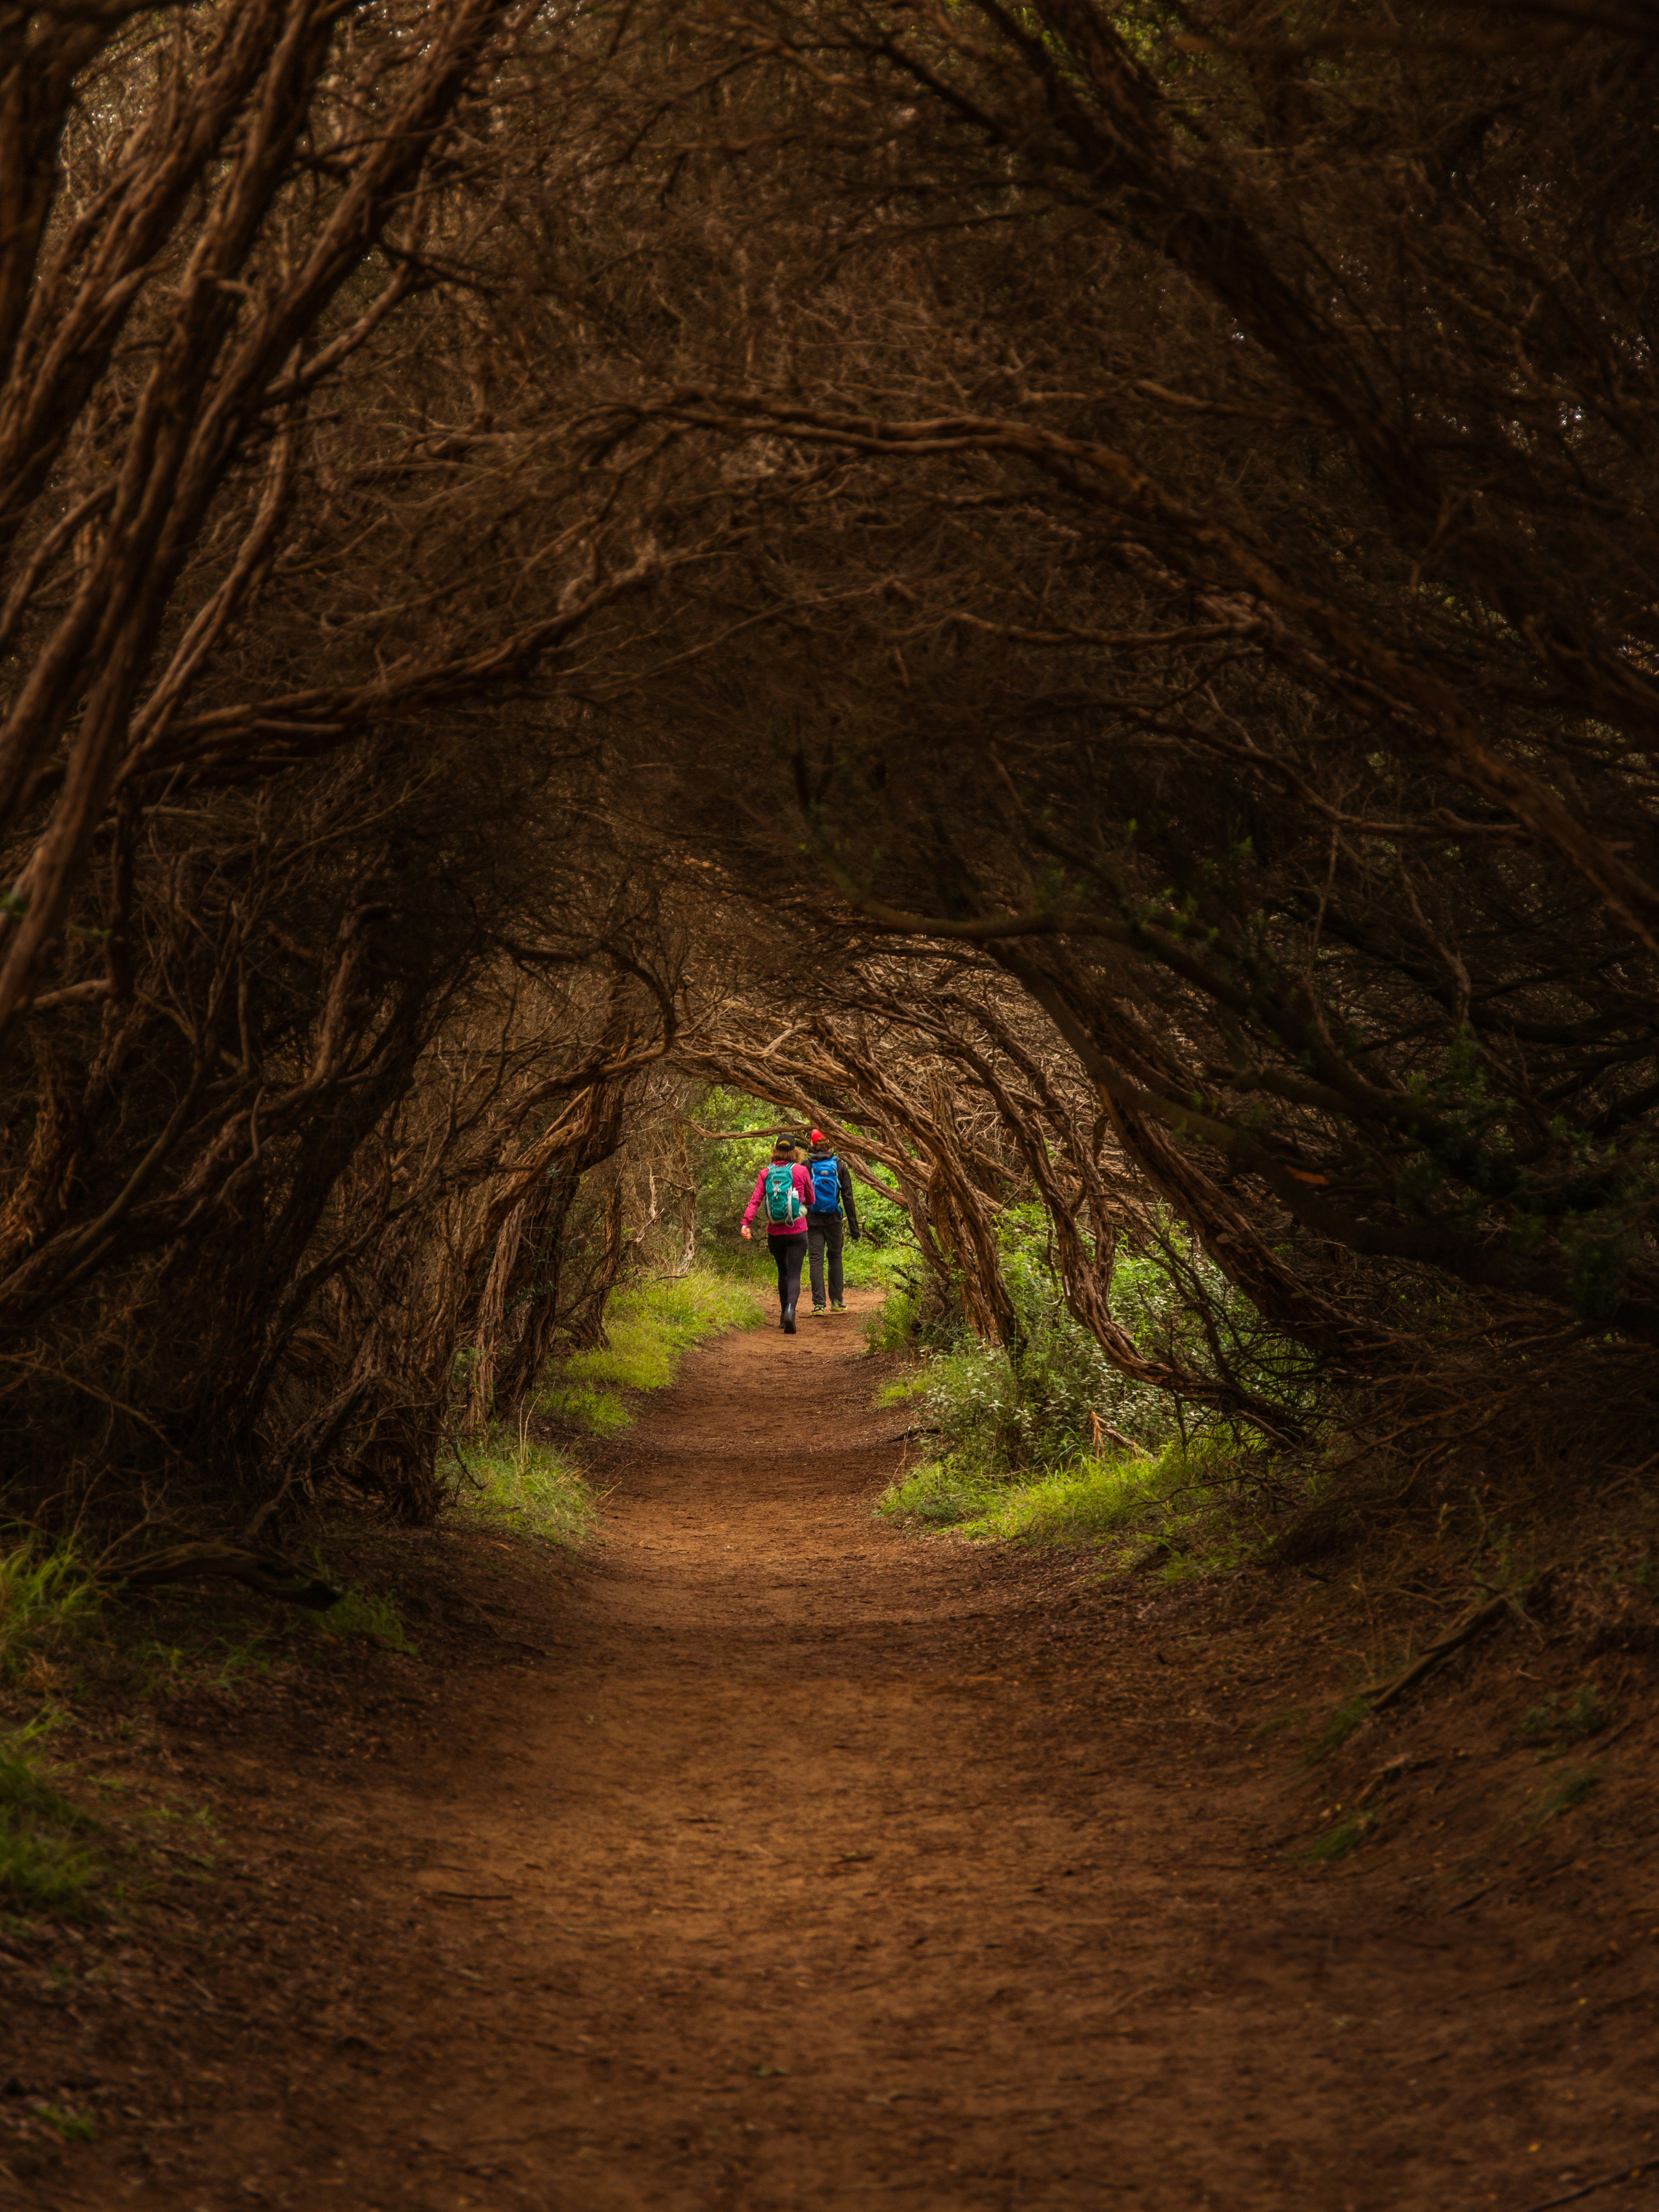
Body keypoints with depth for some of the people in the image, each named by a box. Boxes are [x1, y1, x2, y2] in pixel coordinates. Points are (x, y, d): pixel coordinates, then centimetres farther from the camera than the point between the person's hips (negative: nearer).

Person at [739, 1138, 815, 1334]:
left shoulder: (766, 1174, 0)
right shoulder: (801, 1171, -4)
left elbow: (756, 1200, -10)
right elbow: (811, 1200, 8)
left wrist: (746, 1223, -15)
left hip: (774, 1233, 3)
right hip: (797, 1232, -2)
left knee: (783, 1273, 20)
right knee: (794, 1275, -6)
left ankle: (786, 1316, 26)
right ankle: (790, 1310, -30)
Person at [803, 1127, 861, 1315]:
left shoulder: (806, 1166, -4)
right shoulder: (839, 1166, -1)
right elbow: (848, 1197, 0)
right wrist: (854, 1225, 4)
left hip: (813, 1221, -1)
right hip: (834, 1220, 1)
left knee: (816, 1260, 0)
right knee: (835, 1257, 15)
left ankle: (818, 1304, -7)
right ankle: (837, 1301, 19)